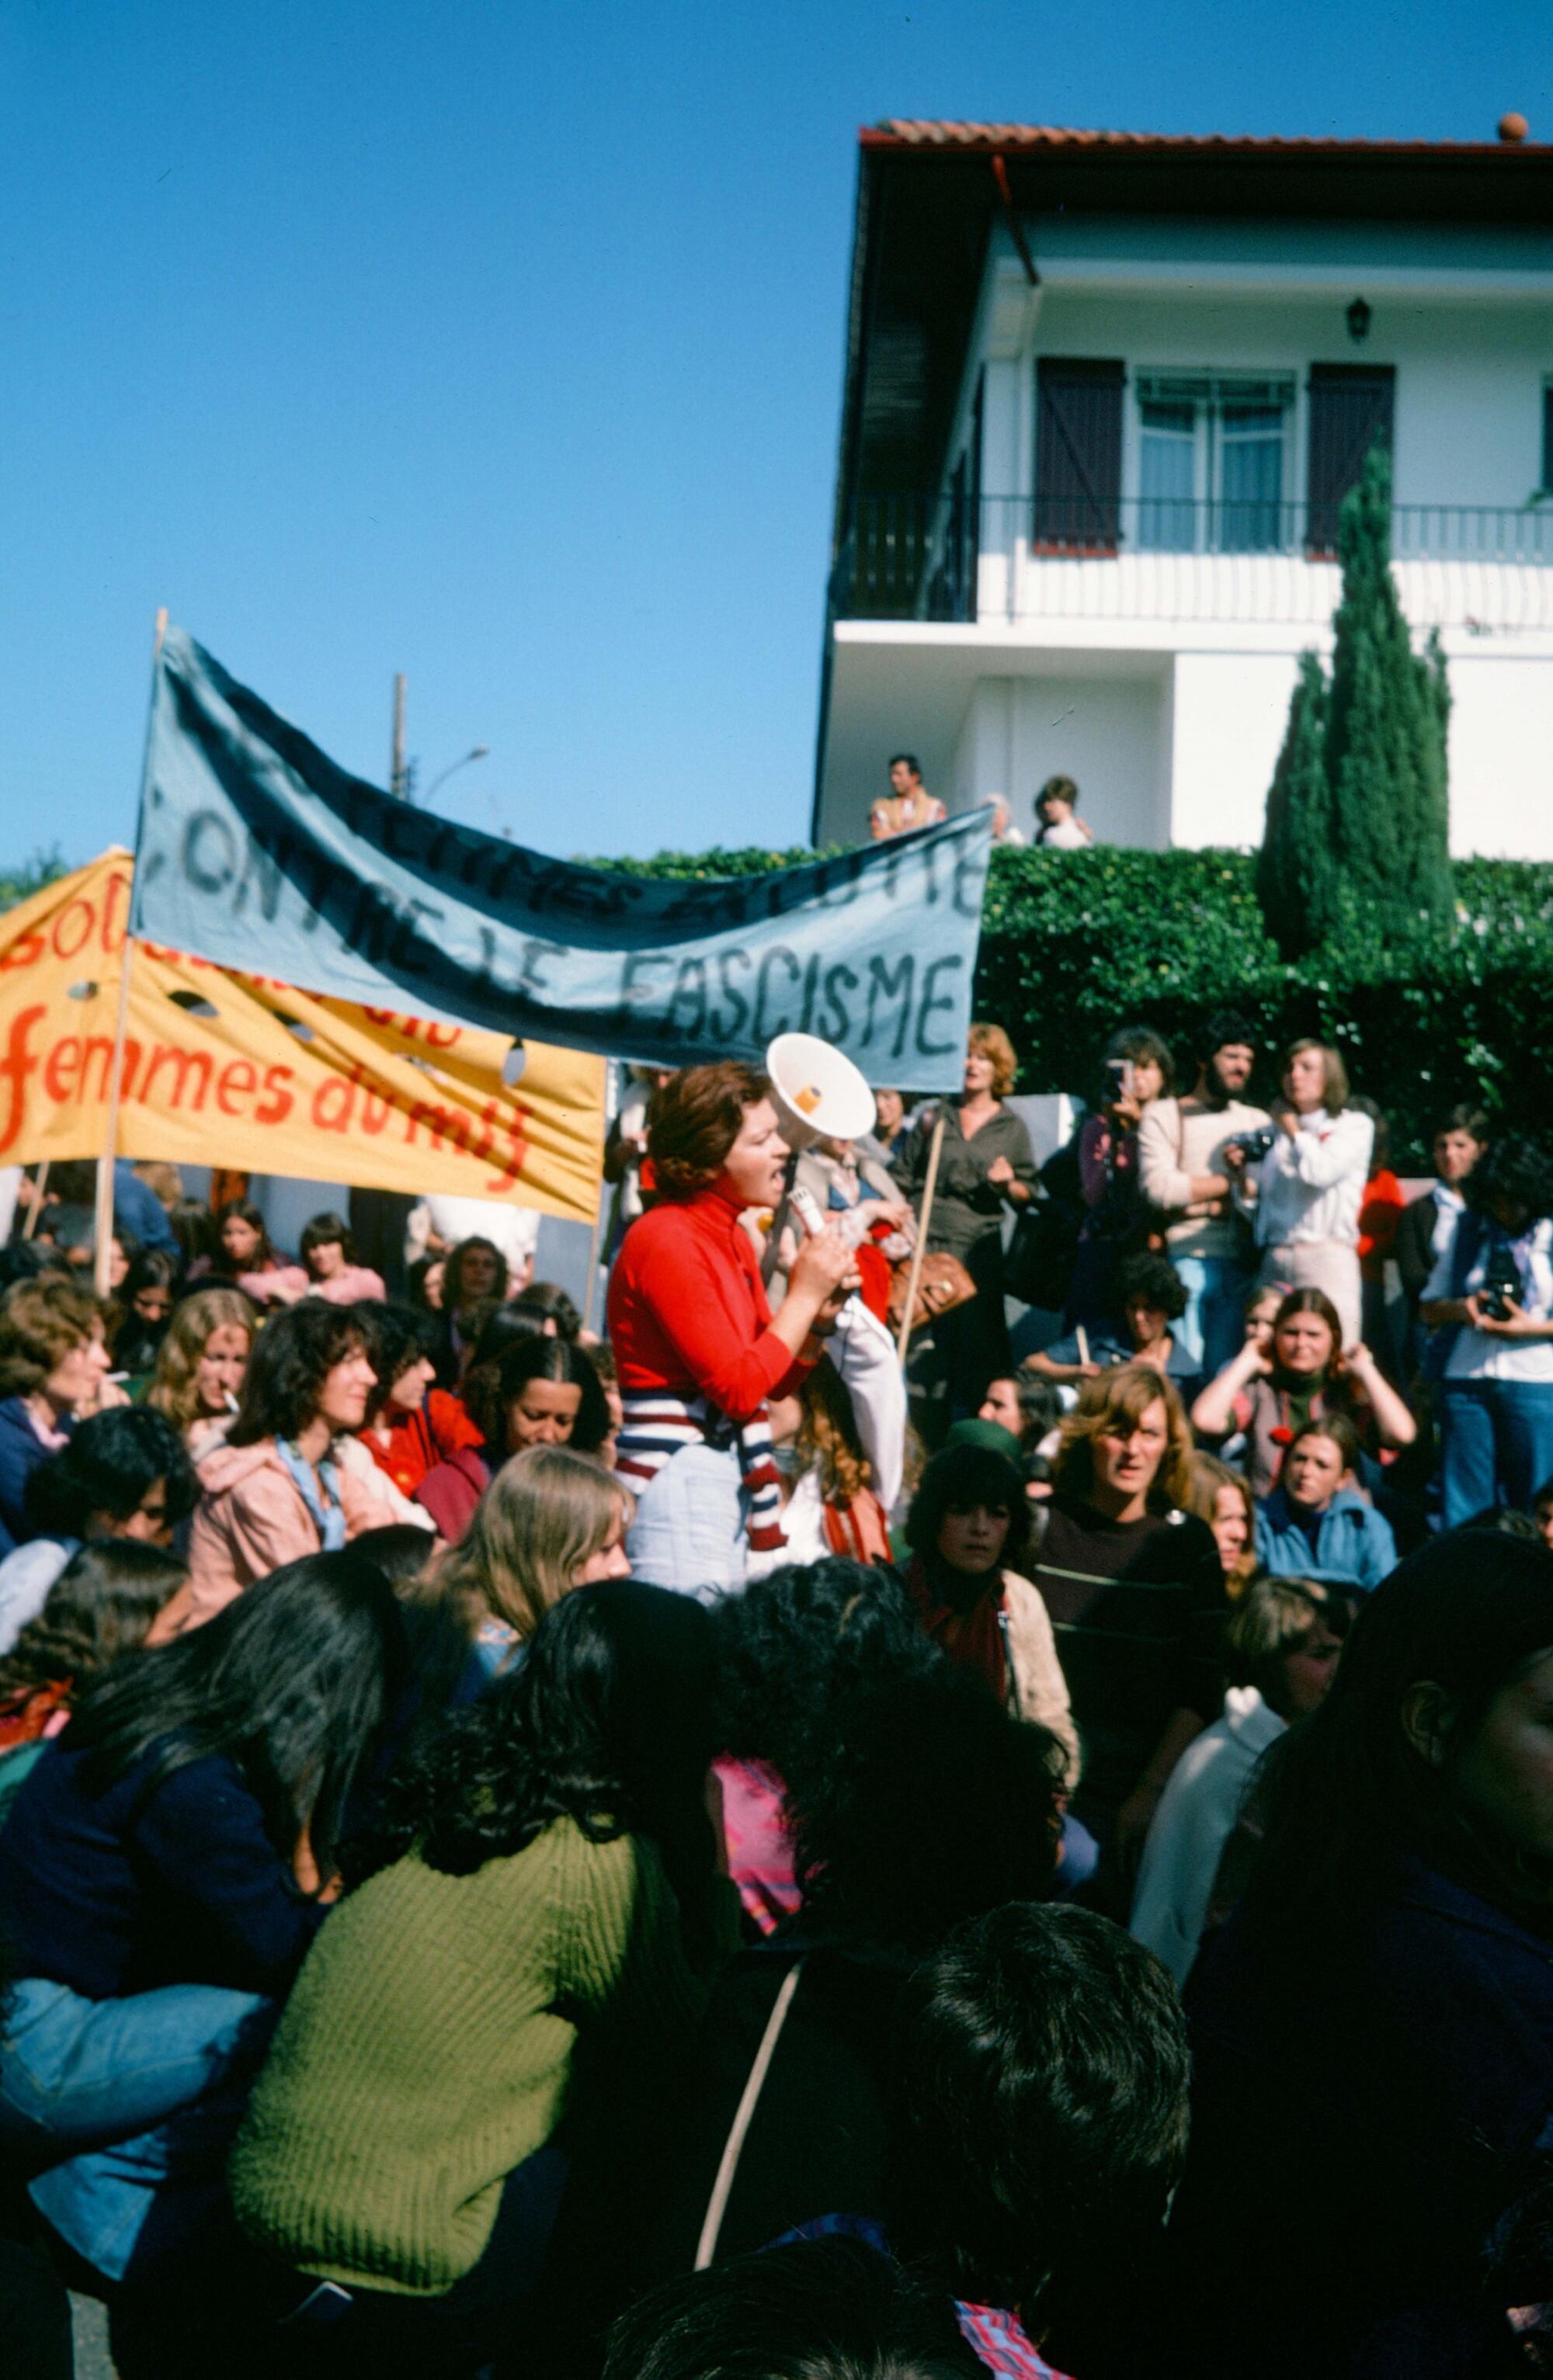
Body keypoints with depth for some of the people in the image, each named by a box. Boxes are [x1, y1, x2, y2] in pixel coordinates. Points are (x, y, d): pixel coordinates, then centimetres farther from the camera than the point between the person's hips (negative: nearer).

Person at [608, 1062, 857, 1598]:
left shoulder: (733, 1239, 12)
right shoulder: (667, 1240, -15)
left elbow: (777, 1383, 16)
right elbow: (738, 1389, -18)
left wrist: (820, 1316, 0)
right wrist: (804, 1295, -11)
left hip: (728, 1481, 9)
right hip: (675, 1478, -9)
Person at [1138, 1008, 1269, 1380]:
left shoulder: (1259, 1122, 16)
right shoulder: (1162, 1115, 7)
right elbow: (1158, 1188, -9)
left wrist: (1199, 1205, -8)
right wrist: (1231, 1183, -1)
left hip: (1240, 1266, 3)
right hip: (1185, 1262, -3)